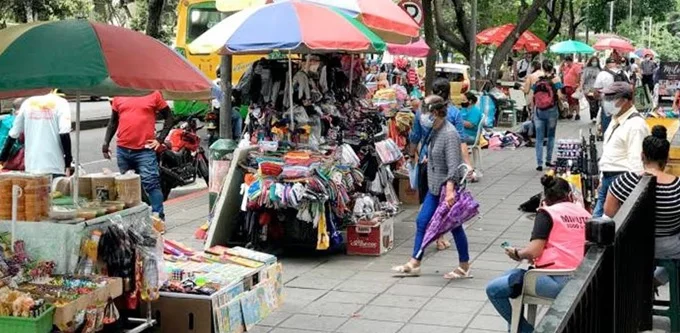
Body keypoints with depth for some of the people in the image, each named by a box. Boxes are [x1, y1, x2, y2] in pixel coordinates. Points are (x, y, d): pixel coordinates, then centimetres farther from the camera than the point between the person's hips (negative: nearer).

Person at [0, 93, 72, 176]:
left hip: (32, 167, 4)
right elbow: (64, 134, -10)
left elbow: (13, 135, 15)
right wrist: (68, 163, -7)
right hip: (55, 167, -4)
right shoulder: (61, 103, 3)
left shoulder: (28, 103, 14)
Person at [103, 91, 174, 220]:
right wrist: (106, 142, 10)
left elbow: (169, 117, 5)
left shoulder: (154, 94, 0)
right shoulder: (118, 97, 10)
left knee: (151, 183, -11)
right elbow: (113, 121, 18)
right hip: (122, 149, 4)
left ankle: (159, 218, -8)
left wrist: (160, 139, -4)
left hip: (145, 150, -4)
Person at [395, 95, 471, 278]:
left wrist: (450, 190, -34)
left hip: (448, 187, -9)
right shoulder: (436, 131, 6)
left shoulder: (449, 134, -21)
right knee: (422, 221, 9)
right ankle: (414, 264, 16)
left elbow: (453, 166, -27)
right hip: (435, 187, 9)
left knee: (454, 226, 3)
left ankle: (464, 267, 17)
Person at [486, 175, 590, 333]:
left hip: (554, 281, -8)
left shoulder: (547, 213, -5)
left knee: (493, 289, 0)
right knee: (511, 276, 24)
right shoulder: (585, 213, 11)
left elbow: (533, 251, -13)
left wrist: (516, 254, 7)